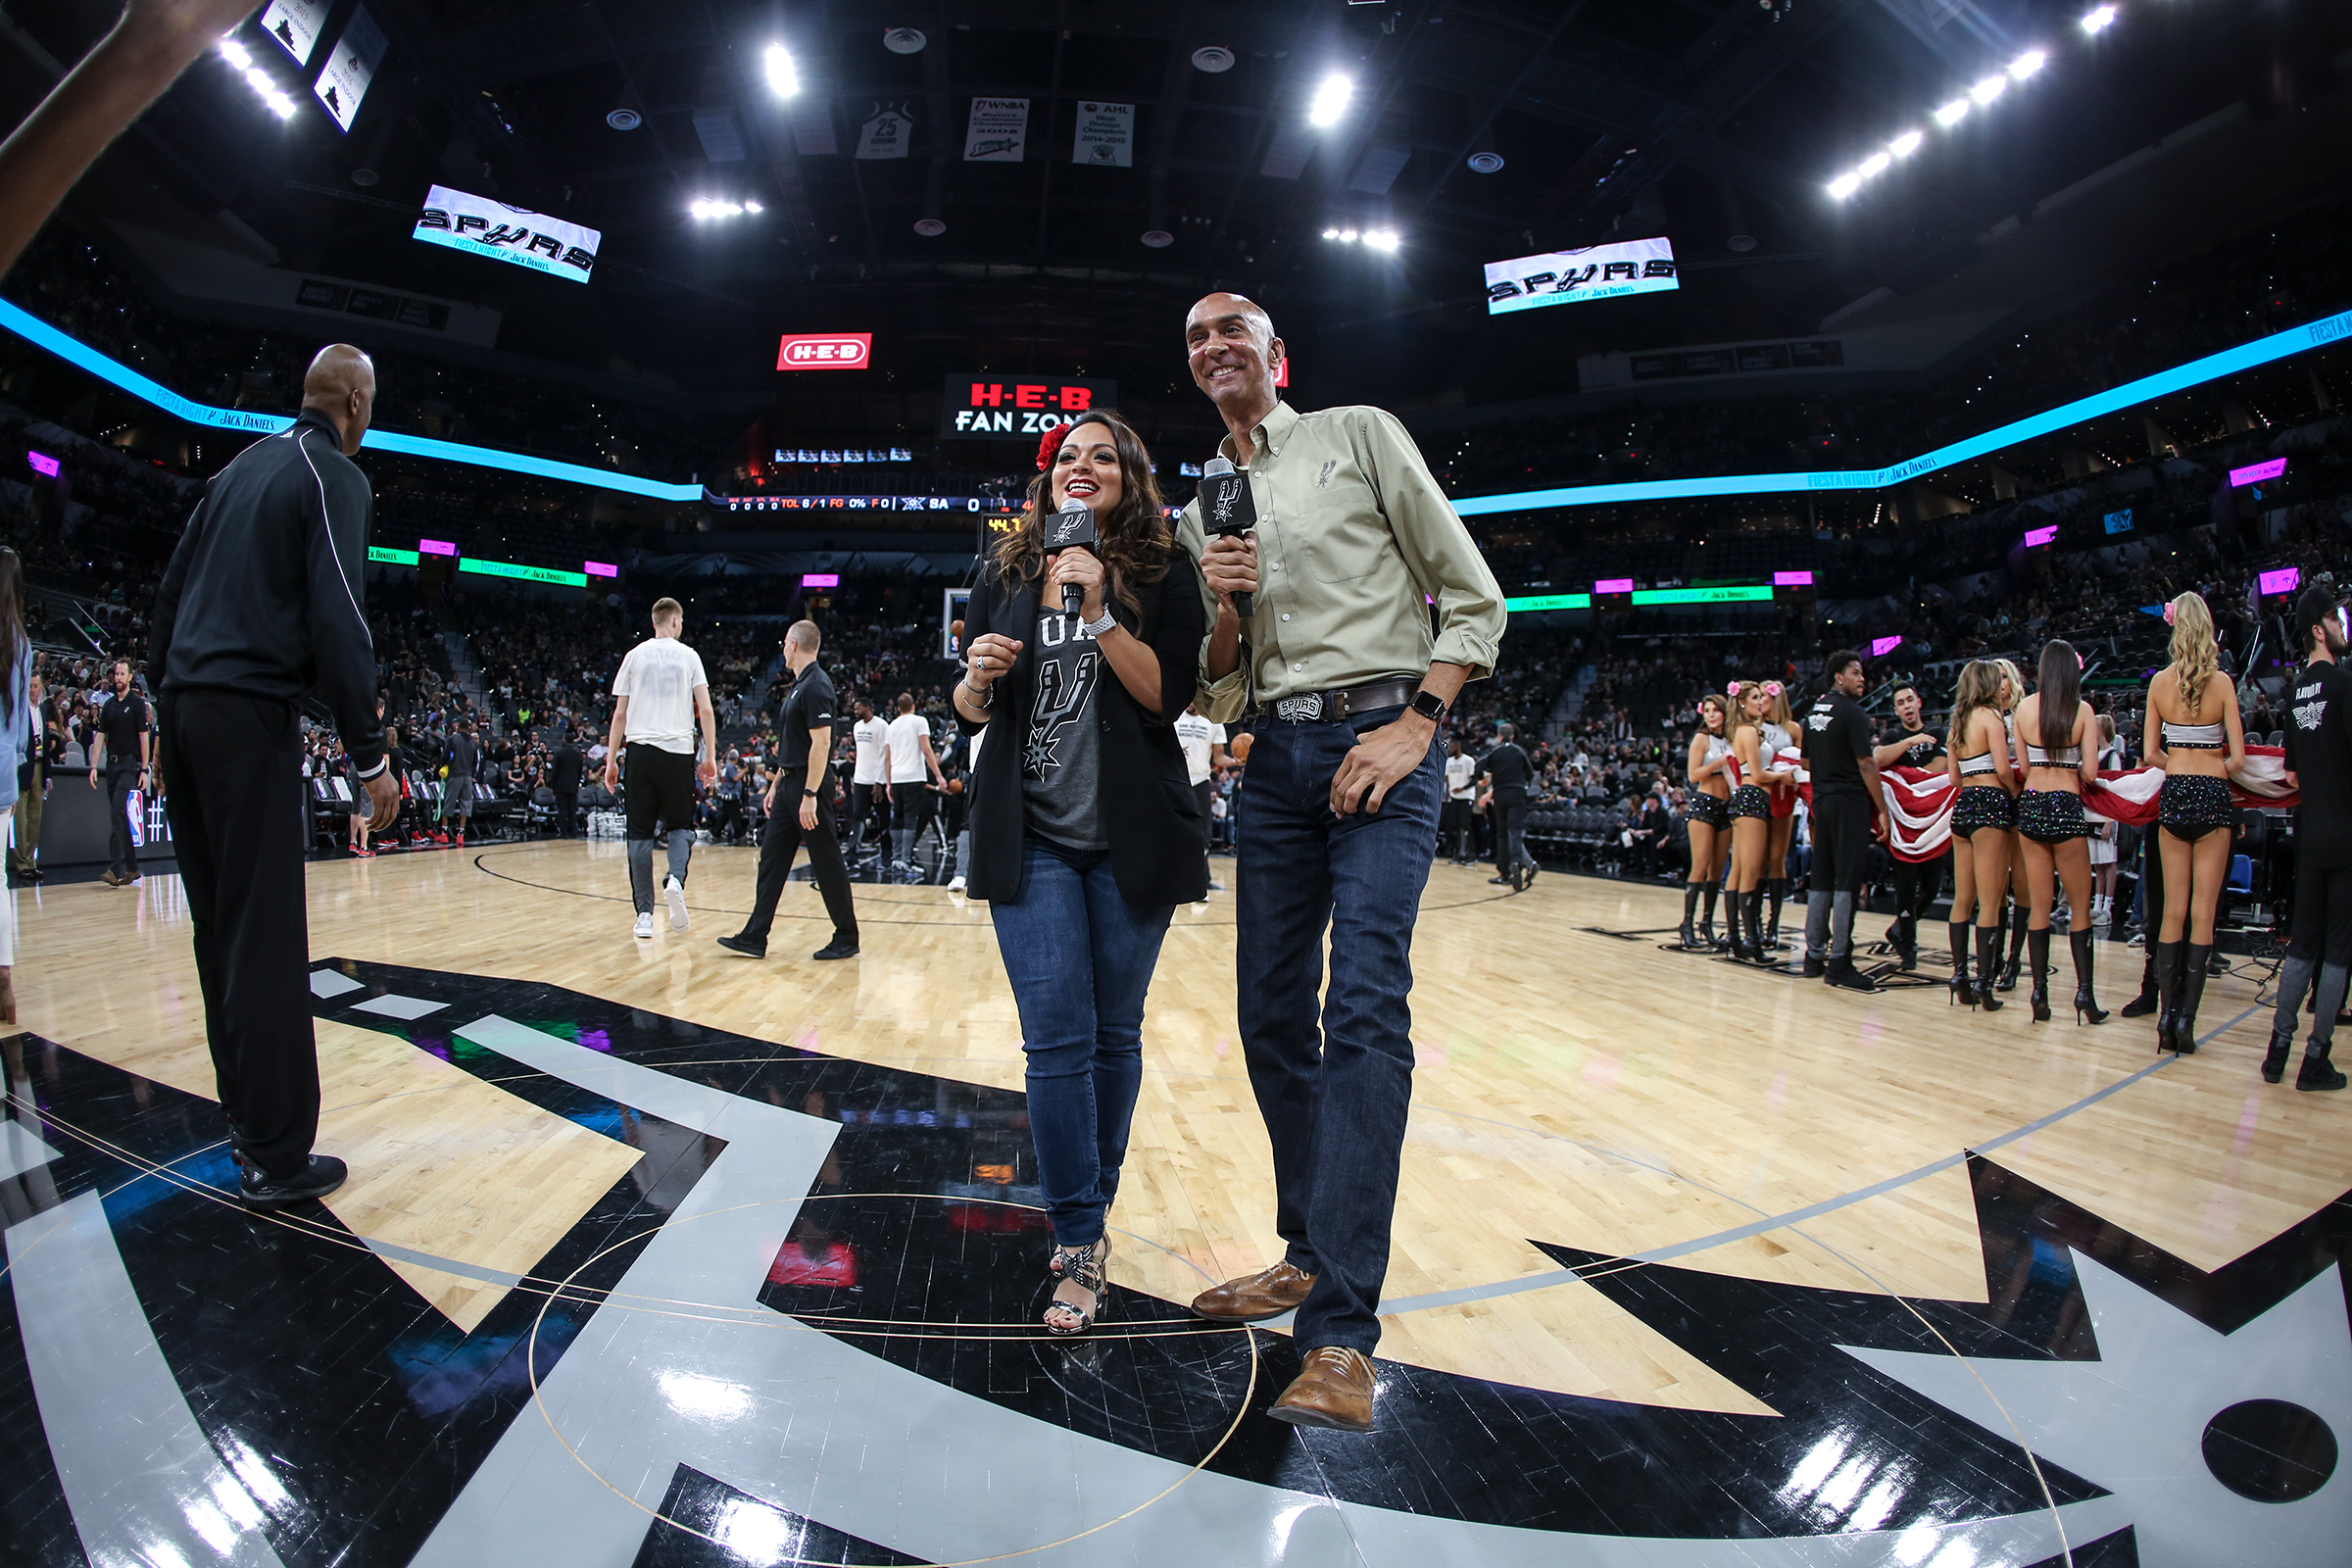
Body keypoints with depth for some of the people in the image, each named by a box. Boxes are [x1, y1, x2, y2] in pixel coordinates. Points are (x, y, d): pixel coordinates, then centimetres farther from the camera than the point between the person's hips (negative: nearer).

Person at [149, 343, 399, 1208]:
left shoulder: (243, 465, 18)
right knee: (264, 938, -7)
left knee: (219, 927, 14)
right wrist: (370, 757, -12)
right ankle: (277, 1158, -3)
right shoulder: (335, 477, -5)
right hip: (250, 716, -8)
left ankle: (248, 1113, 25)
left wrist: (168, 696, 21)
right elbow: (338, 624, -15)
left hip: (185, 709, 8)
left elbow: (171, 588, 18)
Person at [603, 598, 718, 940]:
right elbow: (705, 710, -2)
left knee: (640, 833, 6)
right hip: (679, 752, -1)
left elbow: (620, 714, 6)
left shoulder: (634, 656, 8)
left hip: (640, 750, 1)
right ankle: (676, 881, -16)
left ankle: (644, 914, 3)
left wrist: (611, 761, 10)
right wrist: (710, 757, 3)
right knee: (680, 826, 13)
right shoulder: (688, 656, 5)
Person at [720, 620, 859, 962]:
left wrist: (810, 795, -24)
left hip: (810, 786, -10)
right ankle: (754, 938, 12)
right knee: (772, 858, 8)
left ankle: (847, 939, 9)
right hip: (790, 785, 10)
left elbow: (821, 743, -22)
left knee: (827, 862, -2)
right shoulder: (800, 685, 16)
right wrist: (776, 785, 21)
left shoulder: (816, 686, -15)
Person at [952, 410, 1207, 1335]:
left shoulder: (1163, 574, 3)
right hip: (1032, 835, 1)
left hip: (1130, 837, 0)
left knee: (1114, 1034, 8)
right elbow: (972, 709, 12)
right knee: (1057, 1040, -5)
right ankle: (1082, 1247, 5)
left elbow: (1168, 695, -9)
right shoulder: (1008, 574, 9)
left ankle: (1092, 1205, 28)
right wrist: (979, 676, -10)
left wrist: (1098, 613, -17)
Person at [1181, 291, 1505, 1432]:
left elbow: (1473, 600, 2)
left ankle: (1341, 1330, -16)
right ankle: (1308, 1253, 21)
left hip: (1380, 740, -5)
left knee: (1364, 1008, -17)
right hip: (1276, 757, 6)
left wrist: (1415, 725, -11)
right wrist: (1222, 613, -4)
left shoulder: (1361, 436, 7)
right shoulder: (1201, 510, 19)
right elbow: (1216, 698, 17)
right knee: (1273, 1018, 5)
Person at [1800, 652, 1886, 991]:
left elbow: (1807, 761, 18)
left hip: (1821, 799, 8)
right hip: (1849, 801, -8)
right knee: (1846, 883, -6)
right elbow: (1865, 763, -15)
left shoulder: (1813, 710, 13)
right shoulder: (1852, 712, -11)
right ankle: (1839, 963, -5)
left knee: (1821, 880, 12)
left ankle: (1814, 956, 16)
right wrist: (1882, 806, -11)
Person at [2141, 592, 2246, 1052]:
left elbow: (2150, 754, 2)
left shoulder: (2159, 682, 0)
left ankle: (2167, 1012, 7)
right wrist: (2214, 768, 14)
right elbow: (2237, 758, -6)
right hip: (2212, 796, -2)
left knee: (2173, 910, 9)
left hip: (2173, 794, 2)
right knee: (2203, 913, 2)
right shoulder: (2221, 683, -6)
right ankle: (2186, 1016, -1)